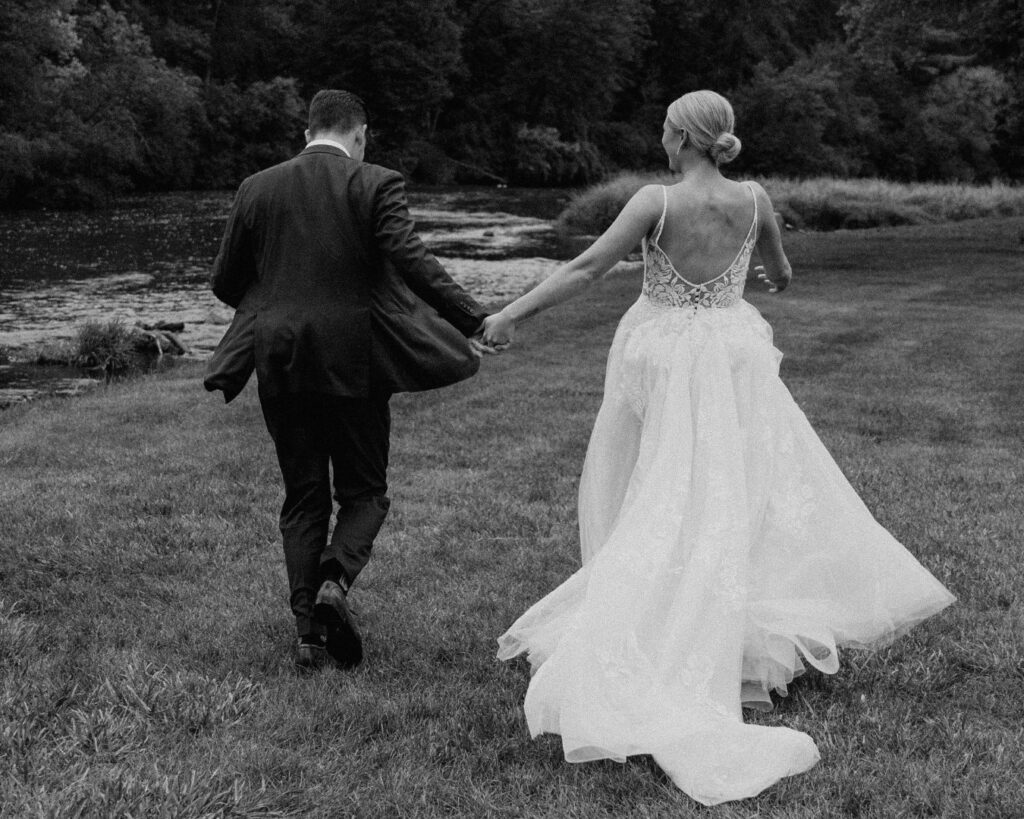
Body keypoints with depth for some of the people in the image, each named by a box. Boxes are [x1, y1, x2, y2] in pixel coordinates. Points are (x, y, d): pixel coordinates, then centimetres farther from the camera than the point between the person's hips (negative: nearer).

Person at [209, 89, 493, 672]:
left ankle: (310, 635, 8)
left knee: (303, 499, 12)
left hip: (282, 365, 3)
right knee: (365, 492, 12)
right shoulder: (376, 185, -4)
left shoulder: (258, 189, 6)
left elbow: (226, 283, 11)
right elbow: (411, 260, -17)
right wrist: (474, 321, -16)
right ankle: (335, 581, -14)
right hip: (355, 362, -3)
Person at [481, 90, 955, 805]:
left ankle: (639, 631, 18)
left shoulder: (656, 202, -14)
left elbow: (587, 268, -18)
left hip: (661, 358, -2)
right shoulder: (753, 199, -4)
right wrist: (780, 279, 39)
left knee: (657, 497, 10)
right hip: (731, 355, 2)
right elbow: (781, 270, 15)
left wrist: (514, 313, -12)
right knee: (731, 490, 12)